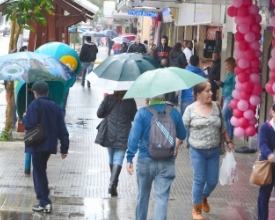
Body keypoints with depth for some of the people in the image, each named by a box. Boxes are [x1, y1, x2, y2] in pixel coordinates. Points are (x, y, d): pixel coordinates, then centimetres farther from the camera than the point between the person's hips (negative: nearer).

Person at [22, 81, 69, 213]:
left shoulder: (35, 104, -7)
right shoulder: (55, 106, 14)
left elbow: (28, 124, -16)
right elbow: (62, 130, 12)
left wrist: (24, 118, 7)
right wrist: (64, 148, 14)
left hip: (38, 144, -7)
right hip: (50, 145, 7)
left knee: (38, 173, -2)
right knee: (41, 171, 18)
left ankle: (44, 203, -7)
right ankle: (44, 200, 20)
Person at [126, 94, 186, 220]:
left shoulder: (142, 113, -8)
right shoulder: (174, 112, 0)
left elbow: (134, 136, -13)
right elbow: (182, 135, 12)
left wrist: (129, 158, -9)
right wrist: (176, 147, 33)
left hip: (145, 160, 0)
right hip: (166, 163, 0)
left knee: (143, 195, 17)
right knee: (162, 198, -2)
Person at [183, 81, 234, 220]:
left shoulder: (216, 106, 0)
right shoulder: (191, 109, -9)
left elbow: (222, 127, 10)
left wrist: (228, 141, 8)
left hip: (214, 151, 3)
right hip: (197, 151, -3)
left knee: (213, 181, 9)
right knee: (199, 180, 0)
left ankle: (204, 198, 41)